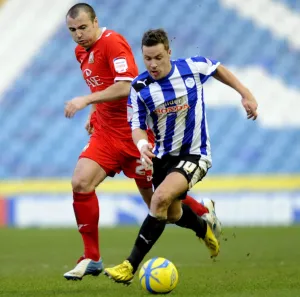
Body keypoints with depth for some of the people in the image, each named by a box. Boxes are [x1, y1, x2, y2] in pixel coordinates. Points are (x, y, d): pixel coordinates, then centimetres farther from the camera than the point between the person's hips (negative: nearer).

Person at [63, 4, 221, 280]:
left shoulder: (112, 42, -17)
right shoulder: (82, 51, 10)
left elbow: (125, 86, -28)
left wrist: (86, 100, -29)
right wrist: (95, 113, 13)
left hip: (133, 133, -7)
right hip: (105, 131, 7)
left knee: (155, 199, 4)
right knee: (80, 183, -14)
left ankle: (203, 211, 36)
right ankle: (92, 259, -6)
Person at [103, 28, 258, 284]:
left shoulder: (193, 67, -14)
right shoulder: (139, 88, -12)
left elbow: (218, 69, 8)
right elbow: (137, 126, -10)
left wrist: (246, 94, 6)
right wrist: (142, 143, -33)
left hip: (194, 154, -4)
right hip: (163, 155, 4)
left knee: (161, 199, -26)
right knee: (174, 213, 20)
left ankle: (131, 266, -23)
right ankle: (204, 229, 58)